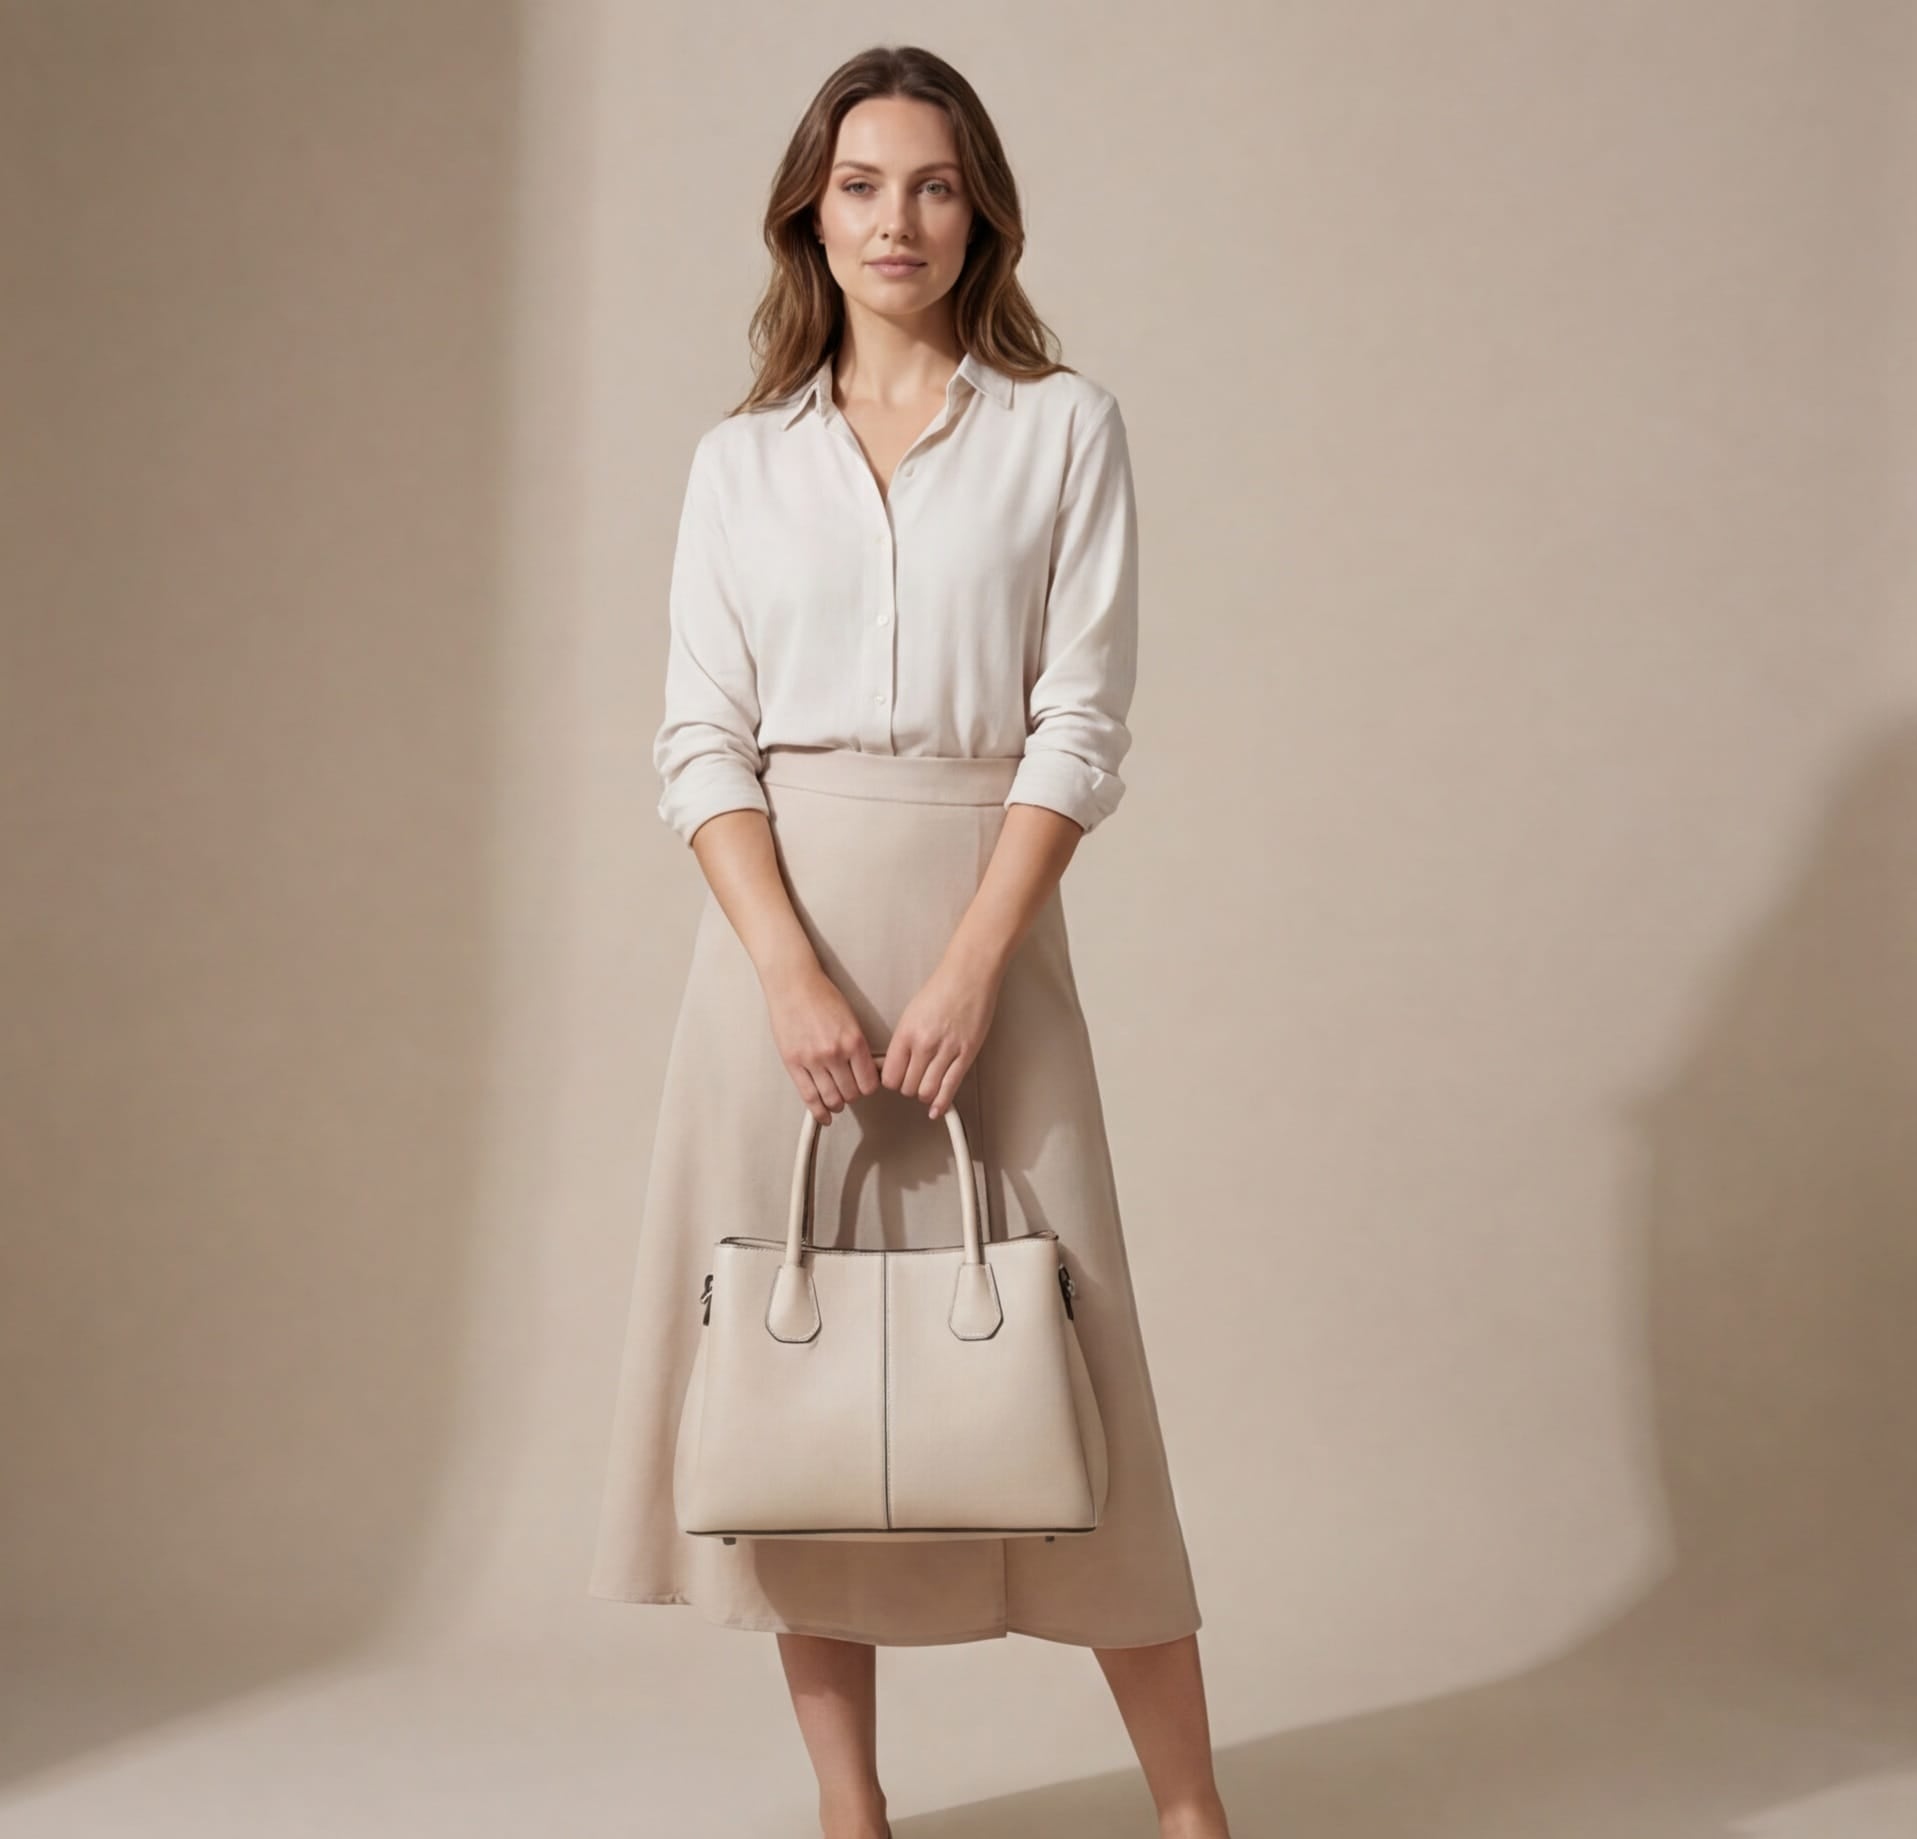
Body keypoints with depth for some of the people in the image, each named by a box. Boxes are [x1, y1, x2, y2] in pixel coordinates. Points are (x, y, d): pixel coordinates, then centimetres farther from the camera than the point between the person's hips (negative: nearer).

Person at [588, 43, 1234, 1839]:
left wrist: (969, 970, -13)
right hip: (777, 920, 2)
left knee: (1050, 1340, -3)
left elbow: (1080, 723, -2)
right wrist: (794, 973, -12)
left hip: (984, 909, -2)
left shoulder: (1063, 428, 5)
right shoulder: (740, 459, 11)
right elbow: (701, 737, 3)